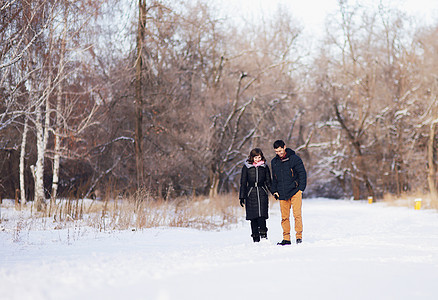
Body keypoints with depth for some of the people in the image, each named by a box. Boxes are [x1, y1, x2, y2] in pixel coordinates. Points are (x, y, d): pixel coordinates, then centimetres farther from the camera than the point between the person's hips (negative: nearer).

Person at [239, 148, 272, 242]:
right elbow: (243, 182, 5)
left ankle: (263, 232, -9)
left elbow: (268, 181, 13)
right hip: (251, 193, 0)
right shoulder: (246, 167, 3)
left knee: (262, 214, -16)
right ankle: (255, 236, 5)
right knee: (253, 216, 0)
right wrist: (242, 197, 2)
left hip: (262, 193, 0)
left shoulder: (265, 167, 6)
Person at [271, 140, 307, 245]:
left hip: (295, 192, -4)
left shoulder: (294, 158, -3)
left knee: (297, 215, -9)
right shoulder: (274, 162, 12)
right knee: (284, 217, 3)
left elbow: (302, 173, -1)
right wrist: (274, 191, 13)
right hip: (282, 194, 4)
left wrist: (301, 188, -7)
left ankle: (299, 237, -3)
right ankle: (286, 238, 9)